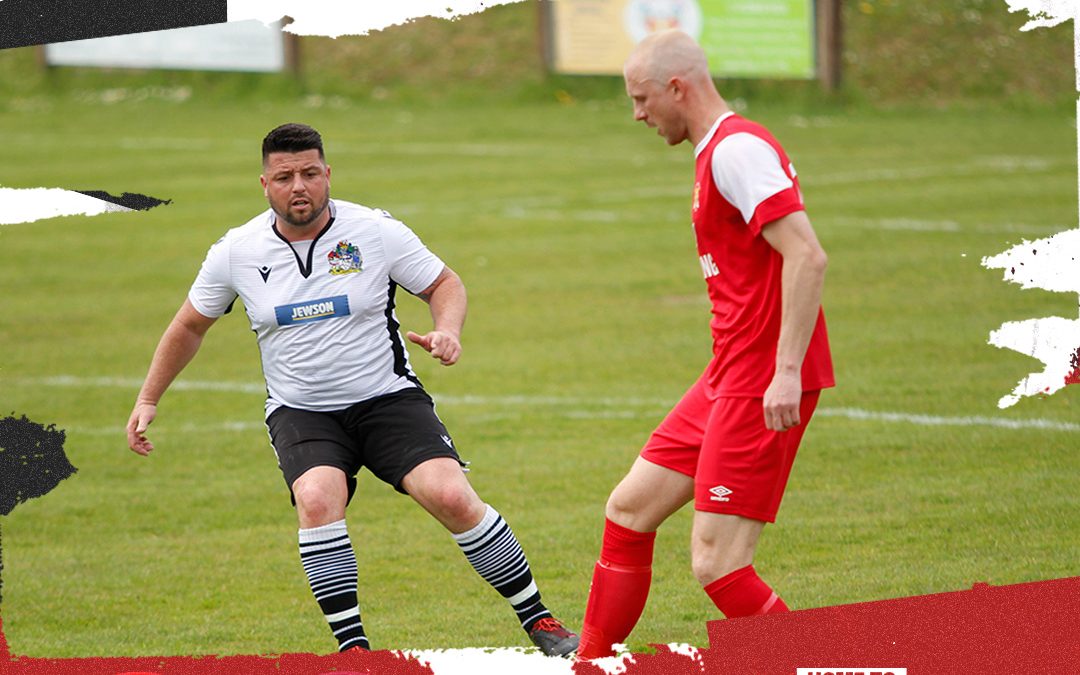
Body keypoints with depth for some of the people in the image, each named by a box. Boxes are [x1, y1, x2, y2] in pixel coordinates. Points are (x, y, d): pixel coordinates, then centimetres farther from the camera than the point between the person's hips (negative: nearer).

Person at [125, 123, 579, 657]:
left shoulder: (375, 232, -7)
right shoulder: (235, 252, -2)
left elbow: (444, 284, 6)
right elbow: (190, 326, 14)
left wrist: (447, 331, -16)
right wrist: (148, 400, 14)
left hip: (388, 398, -1)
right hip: (300, 412, 1)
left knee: (452, 497, -21)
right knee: (317, 499, -31)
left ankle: (539, 622, -4)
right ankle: (354, 649, -22)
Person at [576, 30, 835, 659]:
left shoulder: (737, 149, -15)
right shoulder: (719, 151, 17)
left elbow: (807, 256, -24)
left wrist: (786, 370, -27)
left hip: (762, 388, -11)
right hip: (728, 379, 11)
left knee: (717, 564, -13)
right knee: (629, 508, 15)